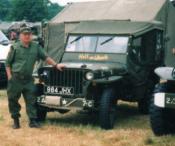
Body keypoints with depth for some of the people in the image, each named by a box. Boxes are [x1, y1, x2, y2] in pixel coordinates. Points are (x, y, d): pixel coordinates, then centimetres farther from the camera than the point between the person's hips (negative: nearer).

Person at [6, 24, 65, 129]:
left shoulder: (36, 47, 9)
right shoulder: (15, 48, 0)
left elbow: (45, 57, 14)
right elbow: (8, 63, 2)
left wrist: (56, 65, 6)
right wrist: (9, 76, -7)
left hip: (28, 79, 2)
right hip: (15, 78, -2)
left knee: (31, 100, -1)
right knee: (13, 100, 4)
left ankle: (33, 121, 4)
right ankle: (16, 120, 17)